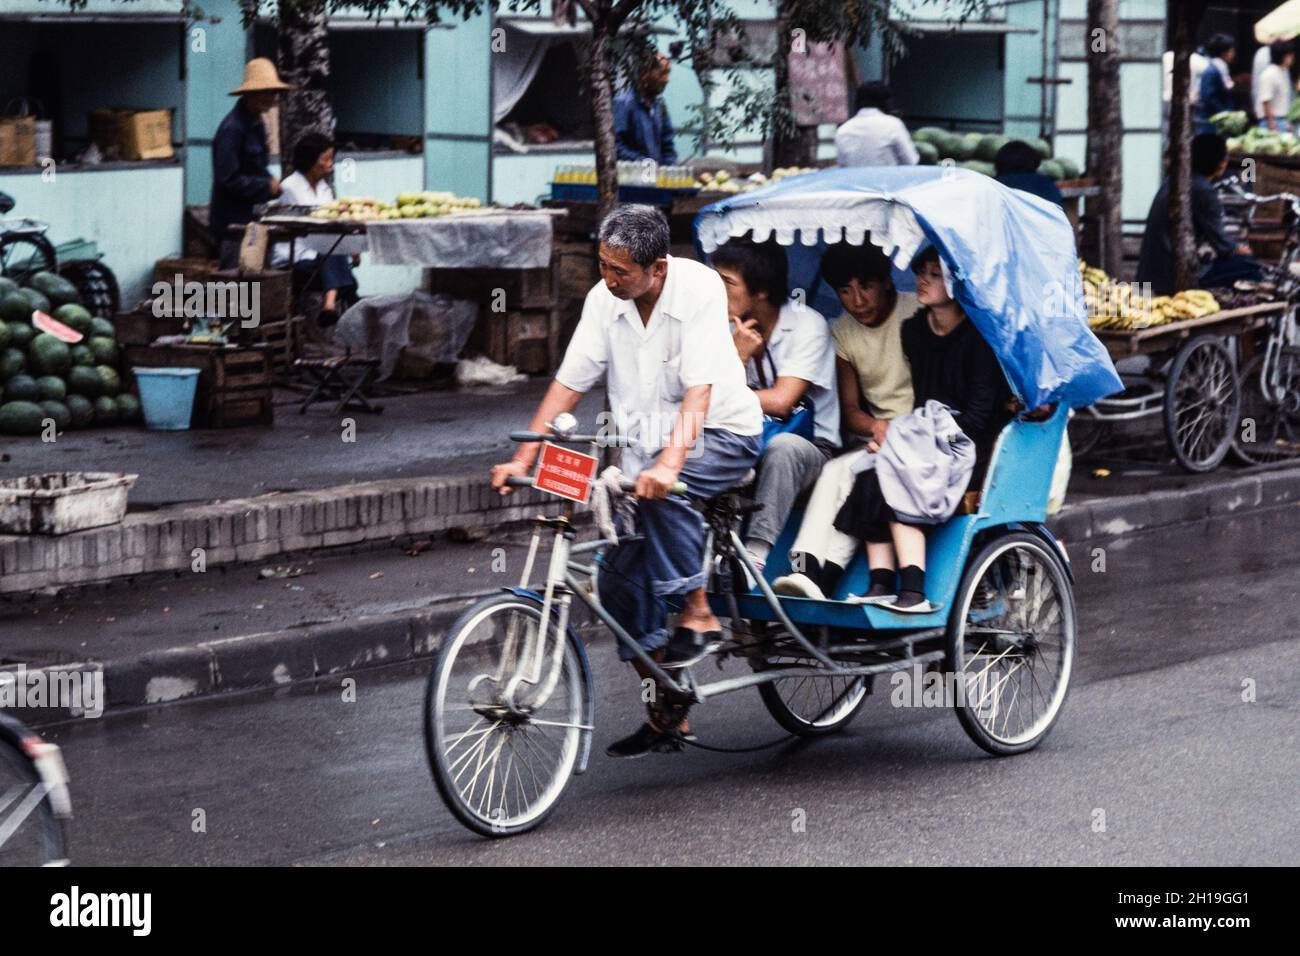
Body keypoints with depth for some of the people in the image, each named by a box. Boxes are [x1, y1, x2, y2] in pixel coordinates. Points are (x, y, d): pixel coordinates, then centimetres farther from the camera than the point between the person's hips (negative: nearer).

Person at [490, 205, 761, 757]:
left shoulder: (699, 289, -21)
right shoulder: (604, 299, -6)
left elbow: (698, 391, -30)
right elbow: (569, 382, -2)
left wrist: (667, 464, -44)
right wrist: (523, 459, -9)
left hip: (721, 435, -6)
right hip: (646, 441, 6)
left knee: (663, 490, -38)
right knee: (620, 576, -3)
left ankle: (698, 614, -20)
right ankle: (666, 714, 9)